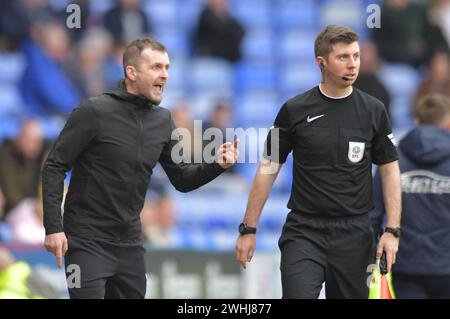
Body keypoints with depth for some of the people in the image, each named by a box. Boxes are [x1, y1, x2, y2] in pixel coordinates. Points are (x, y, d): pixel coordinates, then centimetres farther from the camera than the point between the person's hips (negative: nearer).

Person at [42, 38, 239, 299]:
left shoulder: (162, 121, 5)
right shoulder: (95, 112, -13)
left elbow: (183, 179, 10)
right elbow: (55, 167, -11)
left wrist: (216, 166, -10)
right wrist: (53, 227, -18)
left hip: (129, 243, 6)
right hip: (88, 241, -6)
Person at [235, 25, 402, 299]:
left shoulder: (373, 111, 2)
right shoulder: (295, 111, -2)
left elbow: (390, 170, 6)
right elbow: (268, 169, 4)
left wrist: (392, 230, -4)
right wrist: (248, 230, 1)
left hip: (353, 233, 2)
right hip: (304, 232, -2)